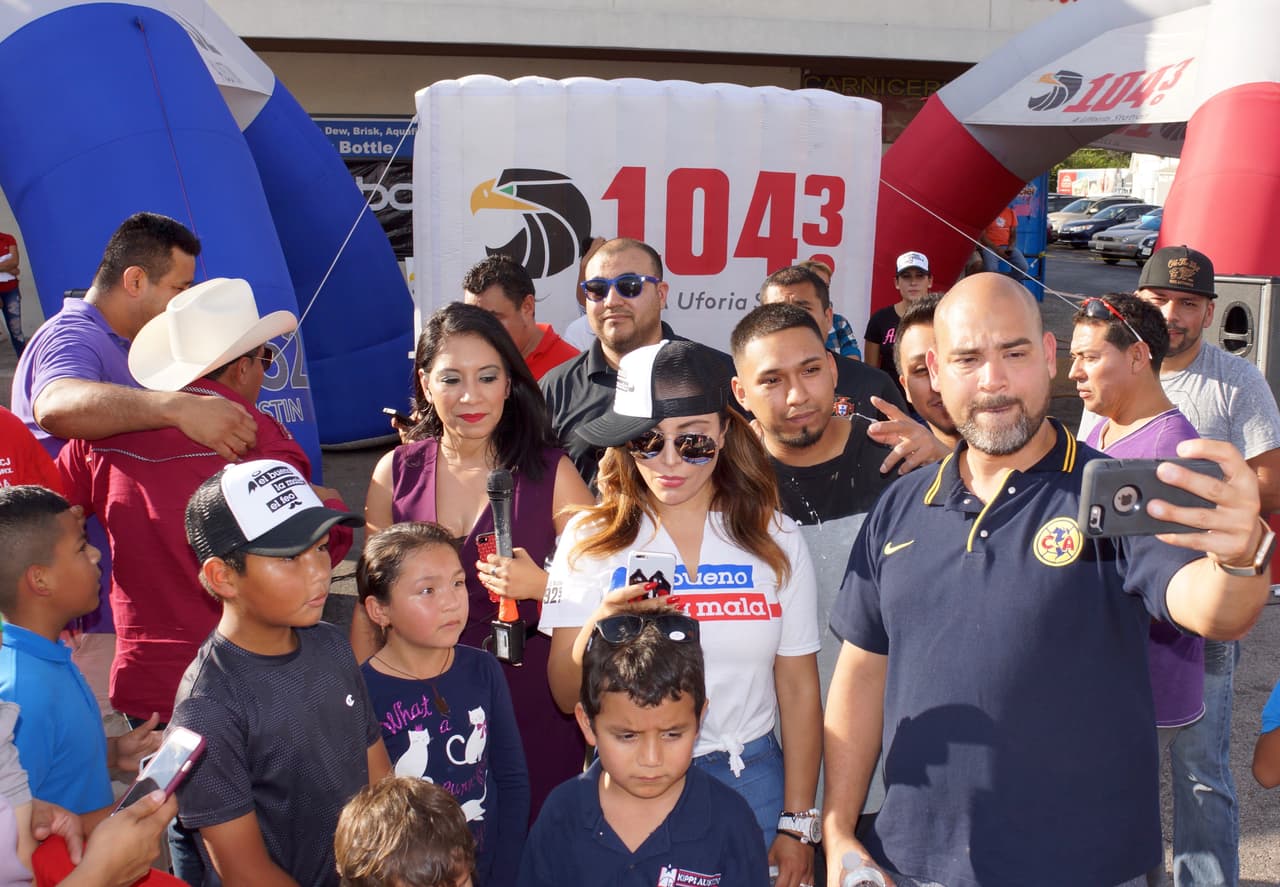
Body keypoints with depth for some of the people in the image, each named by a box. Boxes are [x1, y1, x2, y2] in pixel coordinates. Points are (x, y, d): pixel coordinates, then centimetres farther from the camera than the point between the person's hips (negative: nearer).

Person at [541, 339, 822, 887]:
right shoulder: (589, 540, -4)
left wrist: (797, 825, 2)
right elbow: (566, 697, -6)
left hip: (748, 779, 1)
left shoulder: (775, 540, -2)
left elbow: (799, 691, 2)